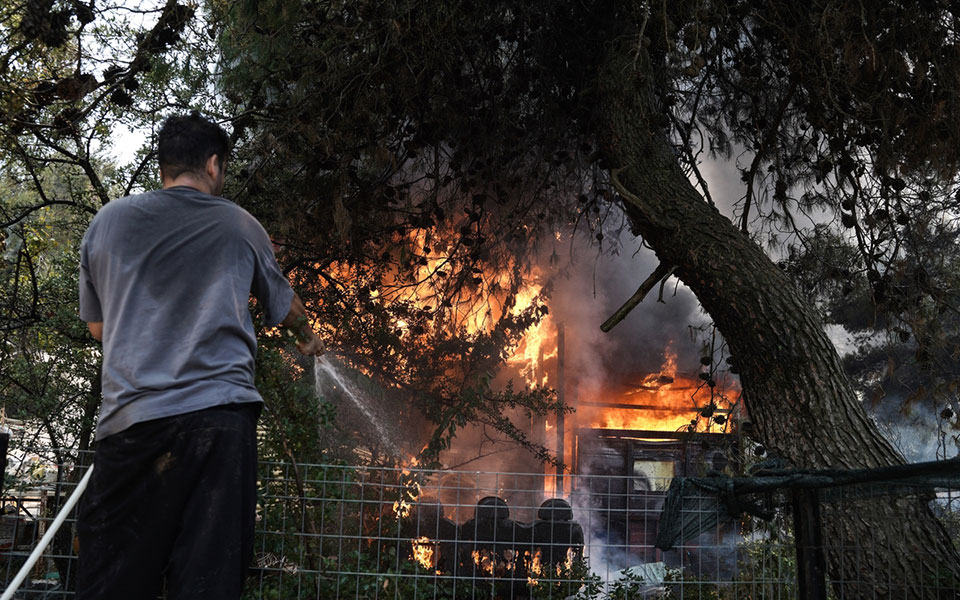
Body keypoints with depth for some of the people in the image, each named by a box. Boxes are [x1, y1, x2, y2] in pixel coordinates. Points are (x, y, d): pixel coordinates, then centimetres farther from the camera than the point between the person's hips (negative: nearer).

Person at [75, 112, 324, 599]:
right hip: (222, 411, -1)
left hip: (134, 417, 1)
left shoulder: (108, 221, 10)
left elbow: (97, 325, 20)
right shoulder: (240, 226, 9)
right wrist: (307, 336, 47)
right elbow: (283, 306, 26)